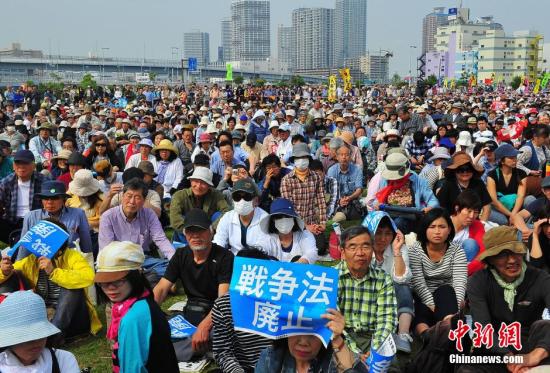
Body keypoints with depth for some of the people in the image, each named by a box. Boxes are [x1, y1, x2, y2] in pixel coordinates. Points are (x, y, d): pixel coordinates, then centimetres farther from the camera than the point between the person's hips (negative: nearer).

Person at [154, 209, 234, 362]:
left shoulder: (224, 257, -12)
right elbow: (161, 288, 0)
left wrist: (204, 325, -41)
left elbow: (224, 298, -24)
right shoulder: (181, 256, 6)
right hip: (189, 314, 5)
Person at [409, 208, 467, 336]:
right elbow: (418, 284, -14)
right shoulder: (415, 249, -5)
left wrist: (455, 308, -32)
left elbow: (460, 283, -15)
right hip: (422, 299, -1)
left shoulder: (457, 250, -1)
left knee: (446, 291, -34)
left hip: (447, 299, 1)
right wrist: (434, 307, -28)